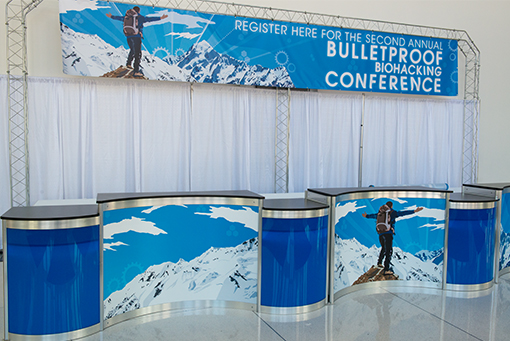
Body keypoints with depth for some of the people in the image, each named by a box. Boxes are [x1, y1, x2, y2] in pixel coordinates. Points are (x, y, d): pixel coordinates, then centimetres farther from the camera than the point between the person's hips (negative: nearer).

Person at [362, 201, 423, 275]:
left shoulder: (380, 213, 18)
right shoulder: (392, 212, 0)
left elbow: (373, 215, 36)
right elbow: (402, 213, -13)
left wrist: (366, 216, 57)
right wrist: (414, 211, -17)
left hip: (381, 234, 7)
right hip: (388, 234, -7)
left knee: (384, 248, 29)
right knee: (389, 251, -8)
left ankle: (379, 262, 43)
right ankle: (386, 270, -15)